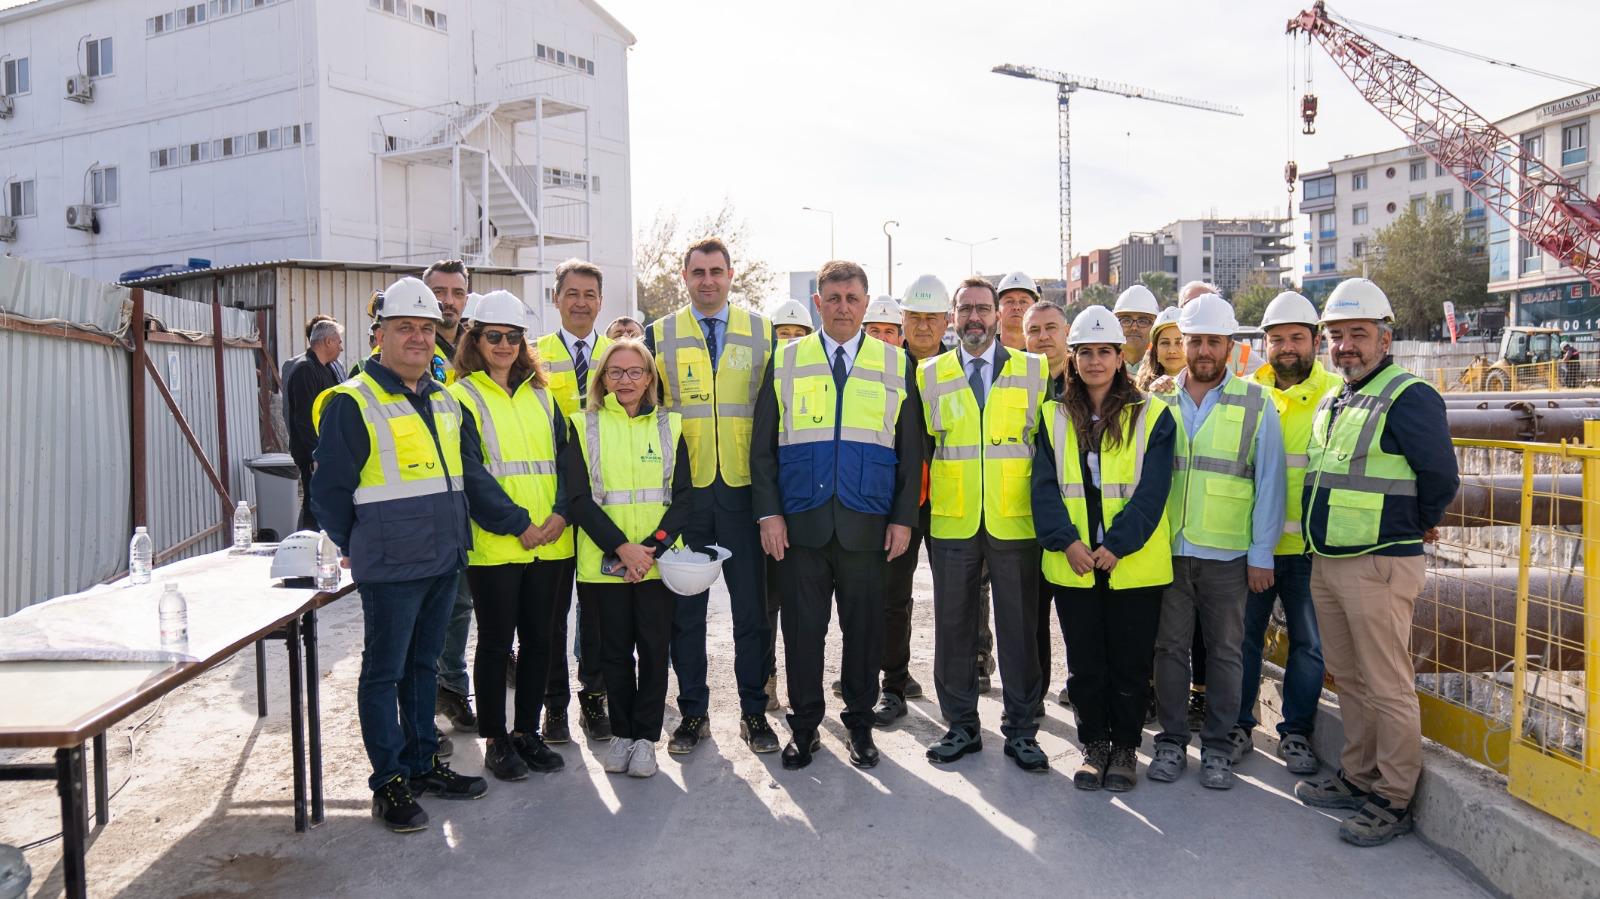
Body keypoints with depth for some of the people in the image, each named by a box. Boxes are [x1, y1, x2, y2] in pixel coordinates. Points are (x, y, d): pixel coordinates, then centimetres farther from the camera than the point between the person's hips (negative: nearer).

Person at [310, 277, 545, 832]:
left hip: (443, 560, 7)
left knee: (423, 665, 17)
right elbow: (330, 489, -6)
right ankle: (389, 783, 14)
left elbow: (470, 475, 17)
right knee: (384, 673, 4)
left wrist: (516, 522, 12)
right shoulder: (353, 403, -9)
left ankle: (423, 765, 28)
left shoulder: (444, 401, 13)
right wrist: (356, 547, 3)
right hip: (389, 569, -7)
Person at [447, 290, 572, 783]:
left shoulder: (539, 394, 15)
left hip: (550, 542, 5)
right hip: (493, 544, -5)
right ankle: (496, 741, 18)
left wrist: (561, 512, -7)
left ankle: (528, 732, 25)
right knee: (496, 642, 4)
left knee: (538, 639, 11)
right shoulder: (463, 397, -1)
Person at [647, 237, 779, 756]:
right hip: (683, 490, 0)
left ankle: (754, 712, 19)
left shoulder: (761, 332, 7)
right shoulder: (659, 336, 7)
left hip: (742, 487, 0)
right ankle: (693, 712, 21)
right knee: (686, 607, 8)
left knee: (751, 606, 5)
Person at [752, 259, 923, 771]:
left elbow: (911, 451, 8)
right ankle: (804, 726, 22)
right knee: (802, 628, 6)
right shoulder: (787, 361, 7)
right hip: (800, 523, 0)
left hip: (868, 526, 0)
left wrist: (903, 518, 1)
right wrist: (768, 513, -3)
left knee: (864, 628, 8)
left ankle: (860, 724, 26)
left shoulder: (896, 365, 8)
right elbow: (762, 445, 5)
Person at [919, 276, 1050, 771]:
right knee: (953, 626, 7)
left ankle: (1021, 729, 18)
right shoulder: (929, 374, 8)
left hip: (1015, 521, -1)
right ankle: (961, 725, 21)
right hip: (952, 523, 1)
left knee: (1019, 627, 4)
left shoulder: (1034, 370, 5)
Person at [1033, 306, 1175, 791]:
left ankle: (1125, 747, 26)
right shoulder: (1054, 417, 7)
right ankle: (1093, 745, 28)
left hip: (1134, 564, -2)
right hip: (1072, 564, 2)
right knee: (1084, 662, 11)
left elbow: (1151, 490, -7)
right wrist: (1066, 541, -14)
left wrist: (1117, 546, -15)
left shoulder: (1151, 415, 0)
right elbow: (1044, 487, -1)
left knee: (1130, 664, 9)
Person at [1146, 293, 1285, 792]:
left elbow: (1269, 483, -1)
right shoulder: (1159, 400, 5)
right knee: (1170, 647, 9)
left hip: (1227, 554, -1)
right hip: (1167, 550, 2)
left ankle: (1217, 746, 21)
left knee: (1224, 652, 8)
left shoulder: (1256, 404, 0)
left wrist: (1262, 554, -5)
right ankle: (1171, 741, 22)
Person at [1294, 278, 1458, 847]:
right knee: (1348, 681, 18)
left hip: (1379, 566, -9)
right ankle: (1357, 778, 32)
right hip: (1326, 564, 9)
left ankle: (1393, 800, 13)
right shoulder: (1332, 402, 14)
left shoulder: (1408, 397, -13)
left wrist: (1417, 526, 0)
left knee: (1386, 688, 1)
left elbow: (1441, 478, -15)